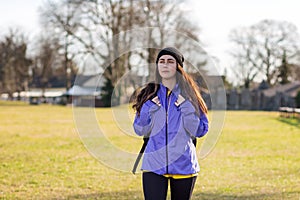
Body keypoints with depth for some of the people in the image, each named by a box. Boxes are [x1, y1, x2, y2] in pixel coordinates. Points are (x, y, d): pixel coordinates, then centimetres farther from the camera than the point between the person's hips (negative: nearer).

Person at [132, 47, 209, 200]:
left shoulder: (189, 95, 2)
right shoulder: (149, 95, 5)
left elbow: (200, 131, -1)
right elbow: (140, 130, 8)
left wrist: (187, 108, -13)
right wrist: (149, 109, -7)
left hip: (183, 164, 0)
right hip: (153, 164, 0)